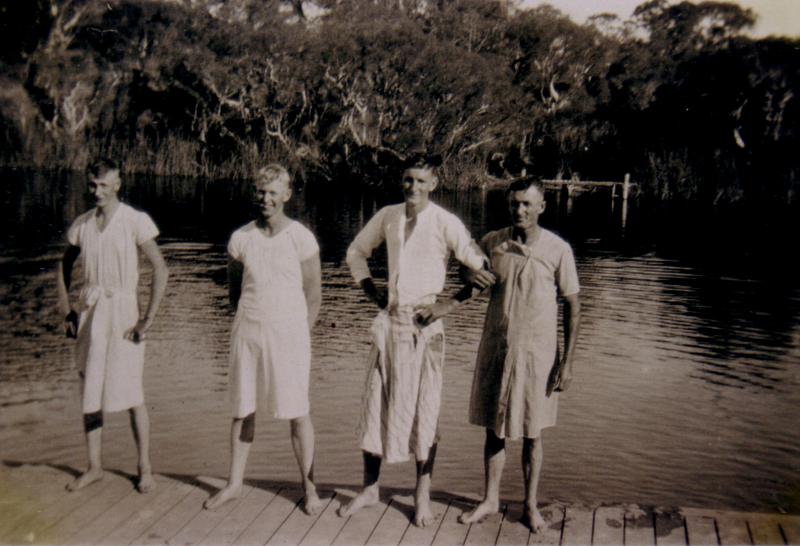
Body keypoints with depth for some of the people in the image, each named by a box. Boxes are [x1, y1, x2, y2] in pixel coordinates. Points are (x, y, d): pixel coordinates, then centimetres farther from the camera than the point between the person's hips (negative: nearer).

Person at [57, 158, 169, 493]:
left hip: (122, 311, -5)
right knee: (89, 393, 8)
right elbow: (65, 267, 21)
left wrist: (148, 319, -15)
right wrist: (66, 310, 10)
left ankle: (145, 468, 9)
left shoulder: (135, 221, -7)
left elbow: (160, 269, -11)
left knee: (131, 393, -3)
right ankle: (94, 467, 20)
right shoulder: (81, 224, 8)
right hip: (89, 314, 5)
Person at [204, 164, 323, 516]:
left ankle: (309, 487, 14)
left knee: (297, 412, 1)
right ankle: (234, 483, 24)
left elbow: (313, 295, 0)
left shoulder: (301, 238, -5)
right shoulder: (240, 238, 4)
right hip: (247, 331, 3)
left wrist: (298, 338, -1)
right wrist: (249, 322, 10)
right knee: (242, 410, 10)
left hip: (288, 332, -3)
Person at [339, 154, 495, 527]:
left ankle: (423, 495, 19)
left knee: (424, 411, 4)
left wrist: (449, 304, -11)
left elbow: (482, 270, -9)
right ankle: (369, 488, 23)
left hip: (425, 325, -4)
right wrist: (370, 290, 10)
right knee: (375, 406, 8)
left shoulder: (446, 223, -8)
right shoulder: (387, 216, 5)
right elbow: (356, 251, 21)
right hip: (389, 320, 4)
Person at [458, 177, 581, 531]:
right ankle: (491, 500, 26)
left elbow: (572, 306, -4)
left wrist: (568, 361, -7)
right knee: (494, 428, 11)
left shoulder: (558, 249, -8)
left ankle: (530, 506, 25)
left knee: (532, 433, 9)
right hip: (496, 348, 2)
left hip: (537, 352, -2)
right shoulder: (491, 243, -1)